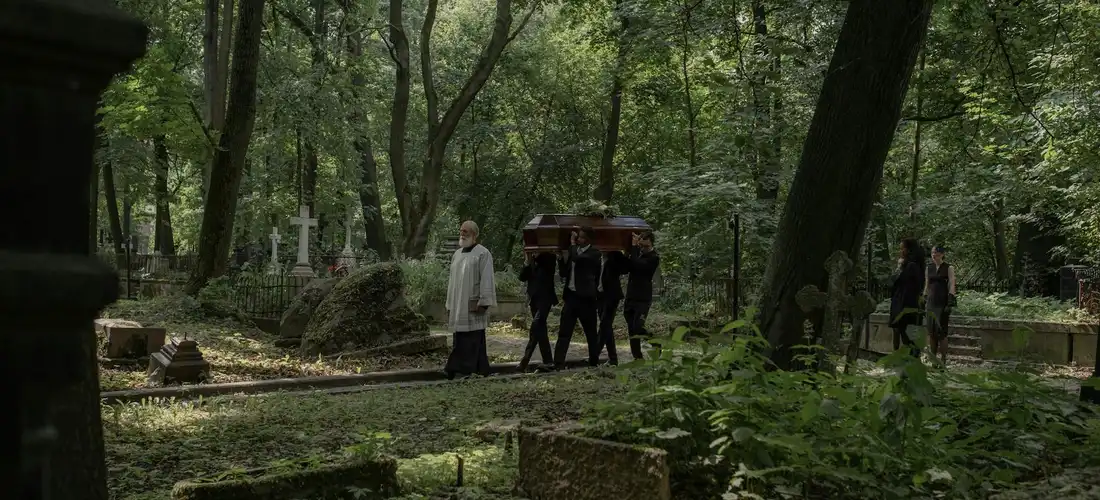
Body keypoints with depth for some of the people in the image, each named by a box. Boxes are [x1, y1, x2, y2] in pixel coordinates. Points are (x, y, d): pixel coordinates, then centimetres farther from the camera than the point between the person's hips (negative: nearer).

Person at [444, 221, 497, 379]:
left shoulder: (483, 254, -4)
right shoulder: (457, 254, 17)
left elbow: (486, 280, -10)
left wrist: (483, 303, -17)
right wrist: (449, 306, 16)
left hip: (473, 307, -7)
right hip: (458, 307, 7)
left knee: (473, 341, -7)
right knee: (460, 341, 5)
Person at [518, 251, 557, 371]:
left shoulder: (548, 256, 0)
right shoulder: (529, 257, 10)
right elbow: (522, 277, 4)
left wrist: (534, 259, -17)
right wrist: (527, 263, -10)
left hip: (545, 297, -6)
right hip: (534, 298, 6)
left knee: (536, 328, -17)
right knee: (540, 329, 8)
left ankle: (525, 361, -20)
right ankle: (548, 361, 13)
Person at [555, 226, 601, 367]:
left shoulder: (594, 253, -4)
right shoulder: (573, 251, 15)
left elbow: (577, 258, -24)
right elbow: (563, 274, 15)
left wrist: (572, 243, -8)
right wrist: (564, 257, 1)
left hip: (585, 297, -5)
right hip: (571, 295, 5)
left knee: (591, 332, 5)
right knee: (564, 332, -3)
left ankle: (594, 361, 17)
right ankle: (558, 364, -7)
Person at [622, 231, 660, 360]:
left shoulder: (654, 258, -8)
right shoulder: (638, 252, 11)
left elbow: (637, 264, -23)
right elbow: (626, 268, 5)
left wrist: (633, 247, -15)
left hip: (643, 299, -6)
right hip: (631, 297, 7)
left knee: (638, 328, -18)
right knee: (632, 330, 6)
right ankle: (637, 357, 12)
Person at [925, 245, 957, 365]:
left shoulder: (949, 268, -1)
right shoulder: (929, 268, 12)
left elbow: (952, 286, -7)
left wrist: (950, 303, -16)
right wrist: (924, 300, 12)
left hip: (943, 303, -5)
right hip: (931, 303, 5)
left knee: (941, 332, -8)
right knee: (932, 332, 5)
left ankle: (943, 360, -4)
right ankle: (933, 359, 12)